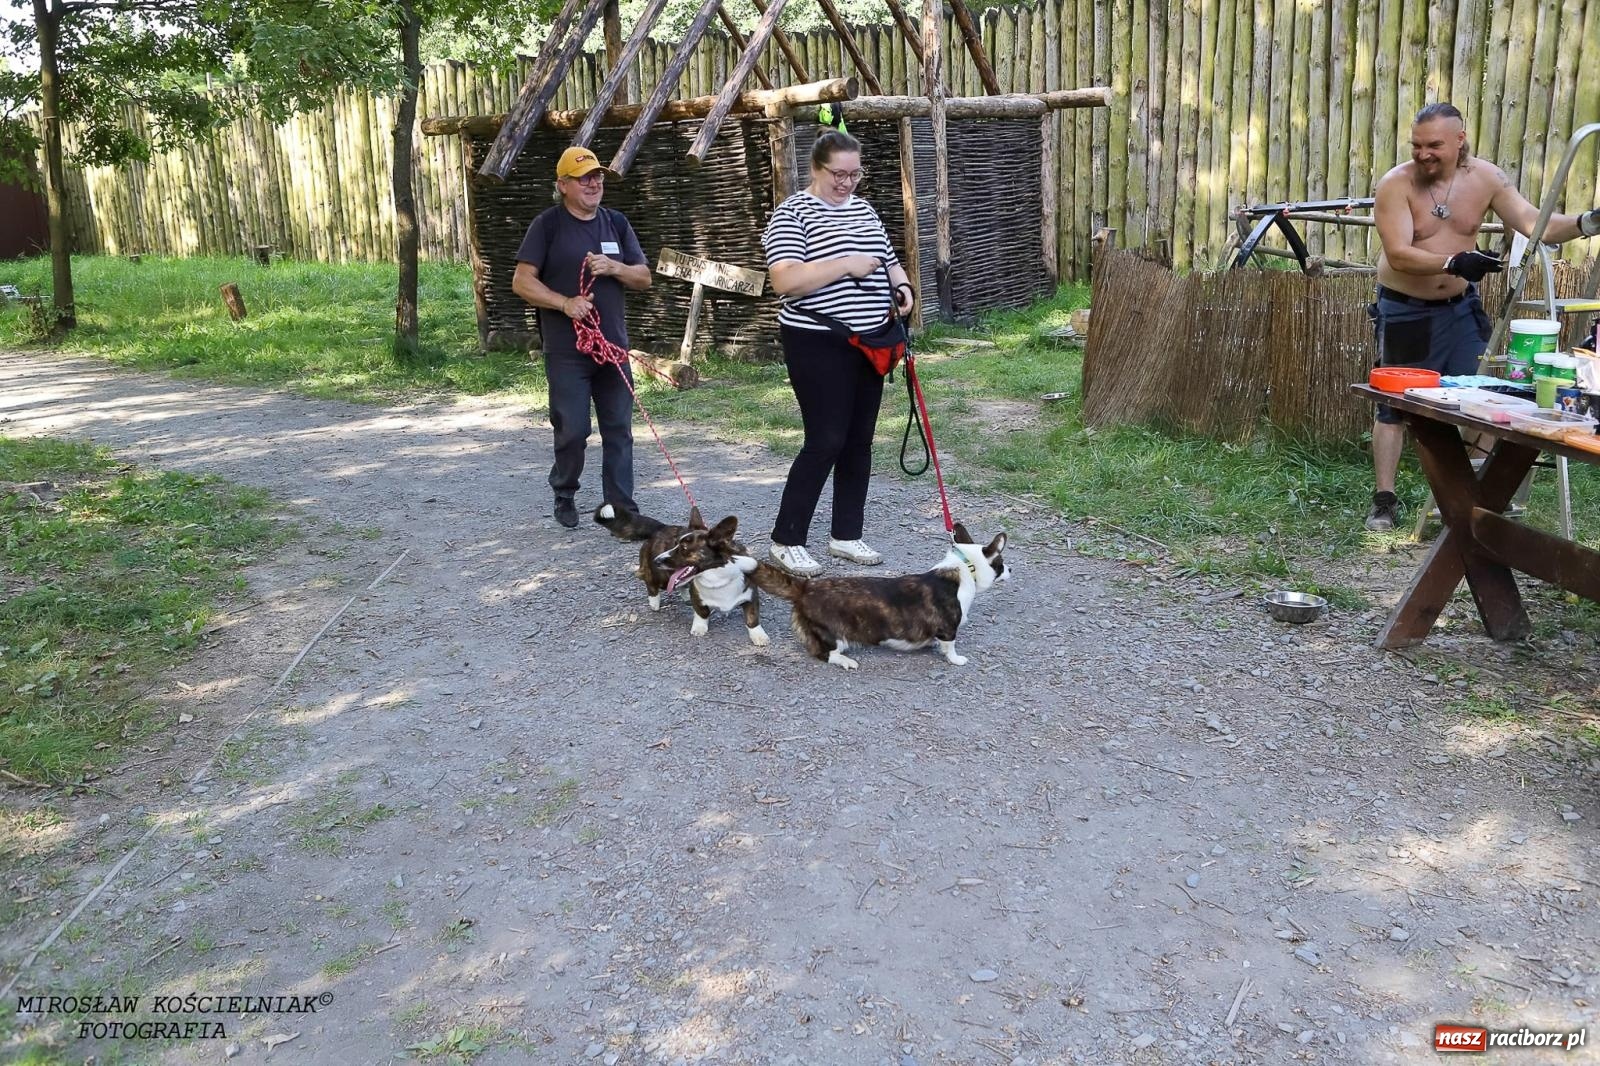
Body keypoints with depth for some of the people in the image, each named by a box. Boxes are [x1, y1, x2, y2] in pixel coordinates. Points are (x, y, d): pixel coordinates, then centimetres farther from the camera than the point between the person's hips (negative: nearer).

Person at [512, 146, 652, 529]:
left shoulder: (616, 223, 11)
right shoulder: (548, 225, -3)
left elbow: (644, 277, 12)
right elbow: (522, 282, -6)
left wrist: (614, 268, -9)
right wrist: (565, 303, -20)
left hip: (613, 346, 4)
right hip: (566, 350, -4)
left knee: (619, 429, 4)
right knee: (573, 430, -1)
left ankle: (621, 507, 11)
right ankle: (564, 497, 23)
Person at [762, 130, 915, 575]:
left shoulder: (863, 208, 14)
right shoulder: (793, 213, -9)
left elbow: (888, 259, 24)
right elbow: (785, 280, -21)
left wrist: (902, 286, 3)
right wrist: (846, 264, -24)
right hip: (820, 345, -8)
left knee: (859, 441, 10)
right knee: (825, 442, -9)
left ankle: (846, 534, 21)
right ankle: (786, 539, 4)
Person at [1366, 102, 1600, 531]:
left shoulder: (1485, 178, -6)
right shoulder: (1395, 184, -17)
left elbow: (1536, 224, -8)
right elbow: (1398, 255, -26)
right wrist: (1454, 262, -39)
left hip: (1461, 307, 4)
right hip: (1405, 311, -4)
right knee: (1395, 404, 1)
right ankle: (1384, 500, 7)